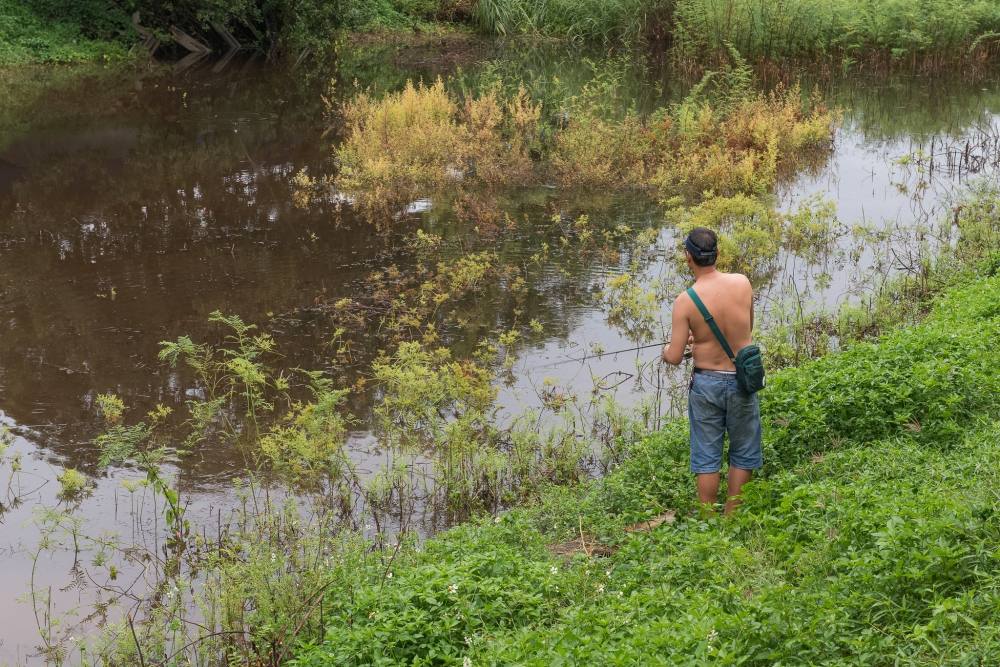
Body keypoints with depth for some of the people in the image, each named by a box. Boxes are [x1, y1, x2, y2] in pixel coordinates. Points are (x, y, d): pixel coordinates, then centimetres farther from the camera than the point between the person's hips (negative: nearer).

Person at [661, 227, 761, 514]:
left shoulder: (685, 301, -17)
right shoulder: (742, 283, -8)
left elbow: (674, 358, -14)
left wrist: (667, 349, 10)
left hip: (706, 383, -2)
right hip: (741, 380, 2)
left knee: (707, 457, 11)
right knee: (743, 453, 17)